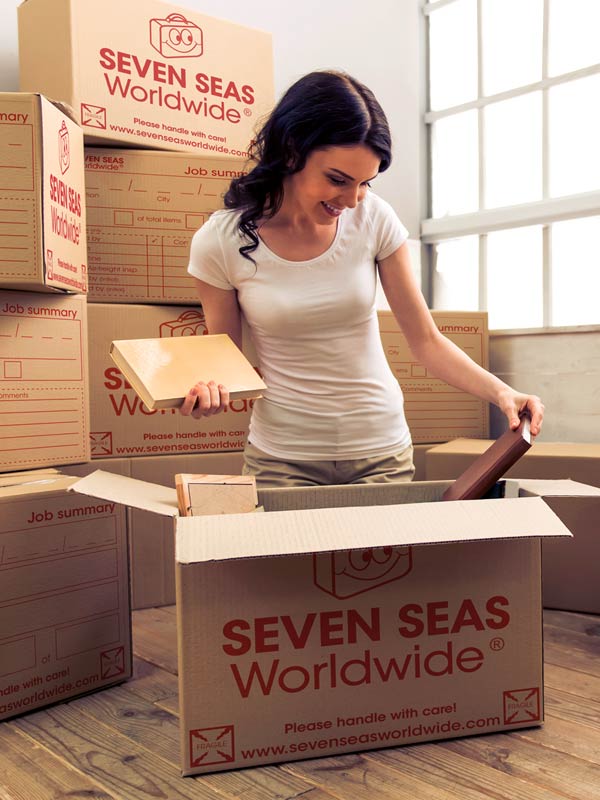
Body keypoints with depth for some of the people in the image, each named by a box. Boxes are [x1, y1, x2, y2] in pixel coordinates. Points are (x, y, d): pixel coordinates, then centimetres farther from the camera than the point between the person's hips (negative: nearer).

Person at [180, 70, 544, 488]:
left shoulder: (373, 218, -9)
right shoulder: (220, 242, -12)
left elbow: (426, 340, -5)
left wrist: (499, 391, -19)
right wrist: (209, 390, -23)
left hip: (381, 450, 2)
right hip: (283, 458, -1)